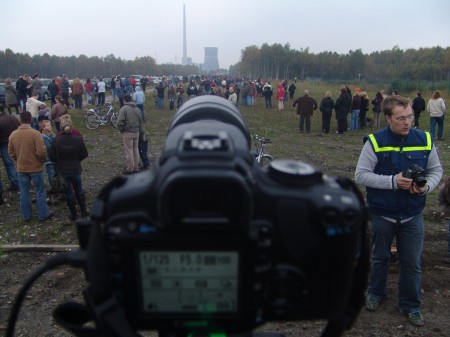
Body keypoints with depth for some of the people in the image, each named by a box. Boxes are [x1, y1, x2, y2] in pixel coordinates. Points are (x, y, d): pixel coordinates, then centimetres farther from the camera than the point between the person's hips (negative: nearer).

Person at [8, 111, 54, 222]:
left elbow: (11, 152, 5)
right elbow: (41, 151, -21)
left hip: (21, 168, 4)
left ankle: (26, 215, 22)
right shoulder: (35, 133, -17)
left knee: (24, 192, 14)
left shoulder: (13, 134, -3)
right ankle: (43, 214, 16)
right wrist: (43, 160, -1)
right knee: (40, 191, 9)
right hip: (35, 167, -4)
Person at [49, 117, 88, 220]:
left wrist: (60, 161, 10)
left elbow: (52, 157, -9)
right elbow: (84, 154, -4)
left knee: (68, 192, 11)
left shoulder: (56, 141, -14)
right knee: (79, 190, 20)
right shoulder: (78, 139, -12)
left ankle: (74, 214, 19)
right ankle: (84, 211, 24)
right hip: (76, 169, 1)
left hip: (62, 171, -1)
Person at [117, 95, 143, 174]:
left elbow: (120, 122, -17)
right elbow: (140, 121, 11)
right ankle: (136, 168, 20)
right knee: (135, 150, 13)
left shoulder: (124, 109, -10)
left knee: (129, 150, 0)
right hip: (136, 132, 6)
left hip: (127, 133, -6)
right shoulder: (137, 109, 11)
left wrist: (121, 130, -3)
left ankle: (130, 169, 4)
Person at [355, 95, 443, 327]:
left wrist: (427, 186, -16)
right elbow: (360, 175, -14)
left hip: (413, 215, 2)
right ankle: (376, 293, 43)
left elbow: (436, 169, 5)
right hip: (382, 214, -1)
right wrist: (392, 181, -25)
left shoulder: (424, 140, -7)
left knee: (412, 263, 11)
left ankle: (411, 305, 32)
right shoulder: (375, 142, -15)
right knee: (380, 257, 20)